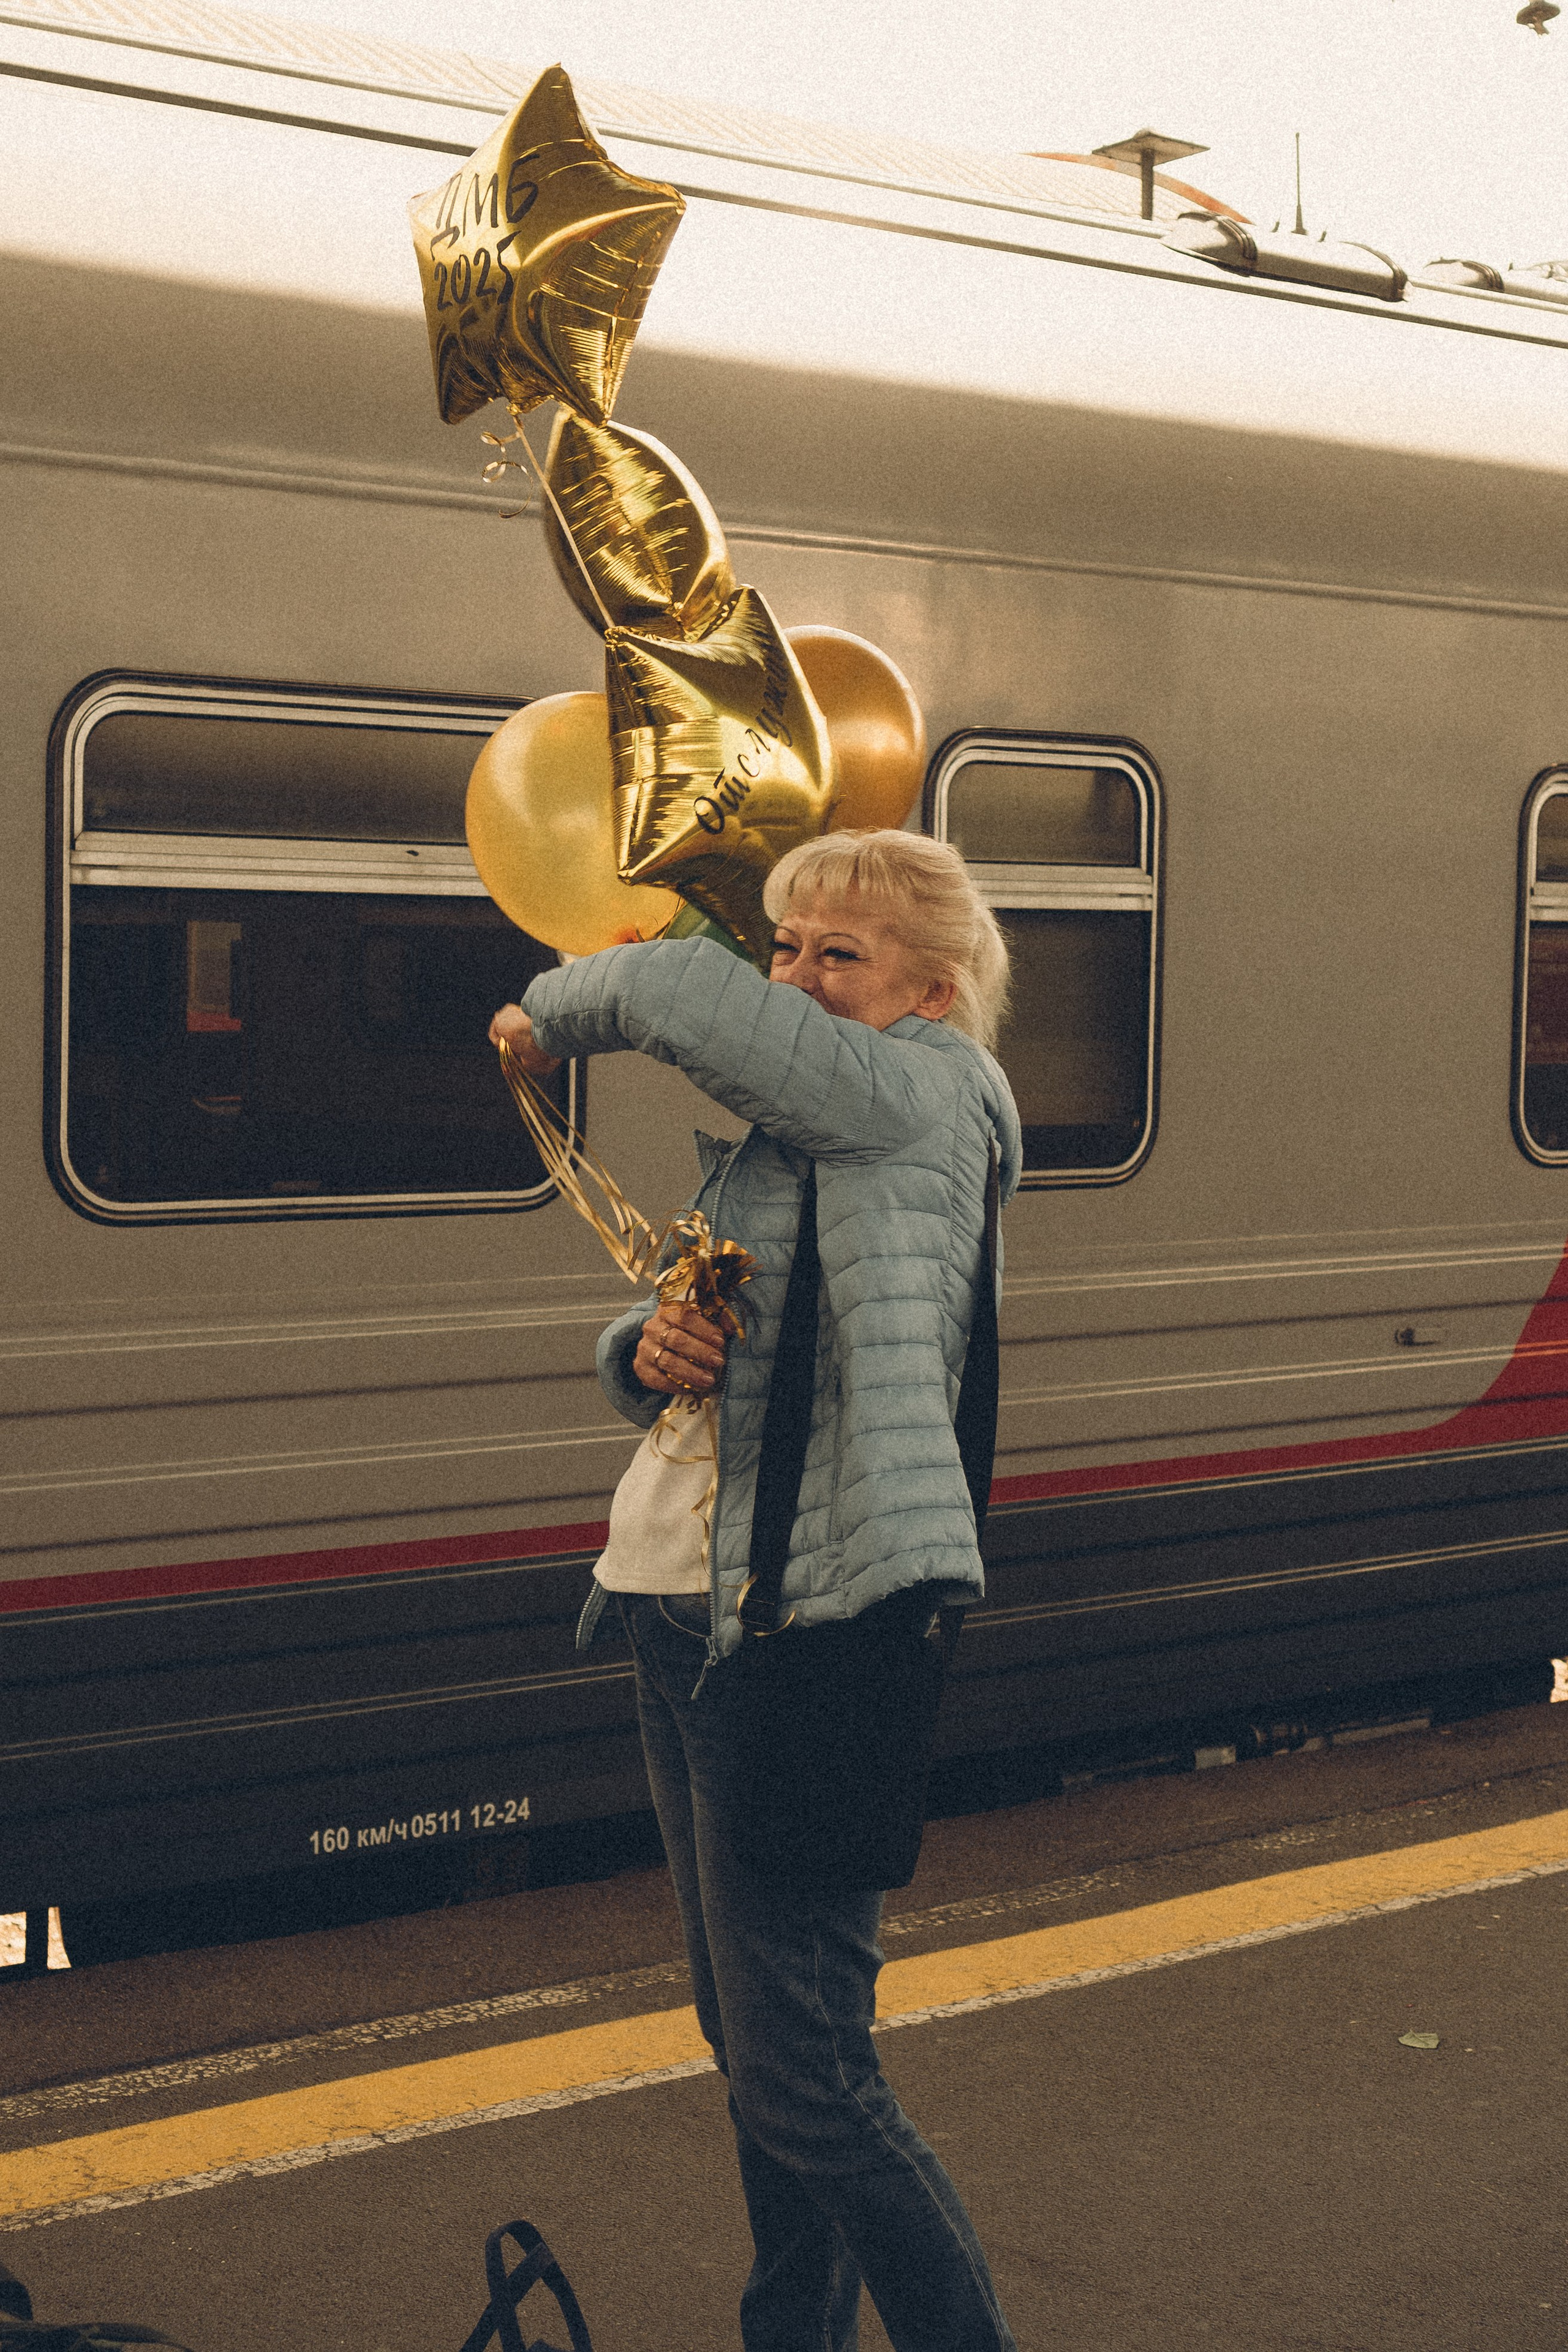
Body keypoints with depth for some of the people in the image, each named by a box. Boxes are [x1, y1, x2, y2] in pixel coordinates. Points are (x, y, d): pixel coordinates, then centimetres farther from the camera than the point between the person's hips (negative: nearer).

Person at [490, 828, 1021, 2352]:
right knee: (745, 2039, 19)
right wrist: (649, 1351, -7)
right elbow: (653, 1351, 17)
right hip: (680, 1604, 10)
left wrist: (554, 1012, 0)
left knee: (802, 2081, -7)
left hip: (805, 1630, -10)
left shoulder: (923, 1097, -11)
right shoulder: (777, 1140, 16)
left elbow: (676, 989, -21)